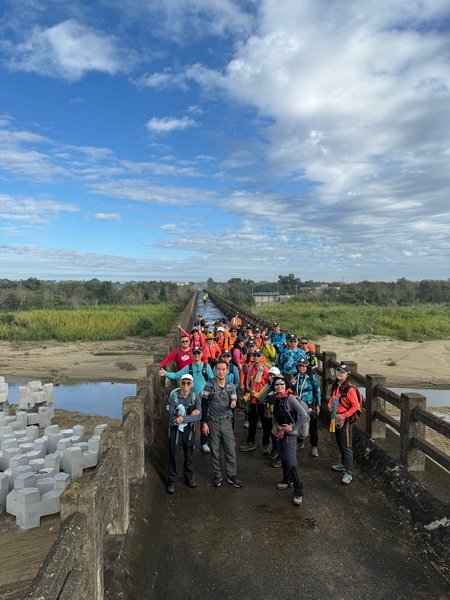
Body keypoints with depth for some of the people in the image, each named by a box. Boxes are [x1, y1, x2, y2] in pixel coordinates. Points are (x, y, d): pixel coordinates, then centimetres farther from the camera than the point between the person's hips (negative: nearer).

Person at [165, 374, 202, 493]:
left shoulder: (196, 398, -8)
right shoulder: (174, 396, -13)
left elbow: (198, 416, -18)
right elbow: (172, 415, -19)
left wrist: (183, 418, -28)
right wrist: (190, 415, -20)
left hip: (189, 429, 2)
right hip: (175, 429, -2)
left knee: (189, 455, 17)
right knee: (173, 455, 5)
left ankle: (189, 478, 36)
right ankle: (171, 482, 20)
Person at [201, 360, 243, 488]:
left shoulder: (231, 386, 2)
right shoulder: (209, 385, -7)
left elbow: (233, 403, 10)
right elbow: (204, 405, -5)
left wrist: (233, 404, -15)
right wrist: (204, 423, -8)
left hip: (226, 421, 2)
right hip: (212, 422, -2)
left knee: (231, 449, 2)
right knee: (215, 451, 7)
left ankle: (232, 476, 15)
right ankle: (217, 475, 22)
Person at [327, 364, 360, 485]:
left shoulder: (349, 389, -19)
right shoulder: (335, 387, 6)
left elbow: (356, 406, -19)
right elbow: (332, 398, 20)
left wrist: (344, 416, -22)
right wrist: (329, 404, -1)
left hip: (345, 420, -8)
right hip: (336, 419, 9)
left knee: (346, 446, -4)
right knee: (339, 443, 21)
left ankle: (348, 473, 2)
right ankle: (343, 464, 39)